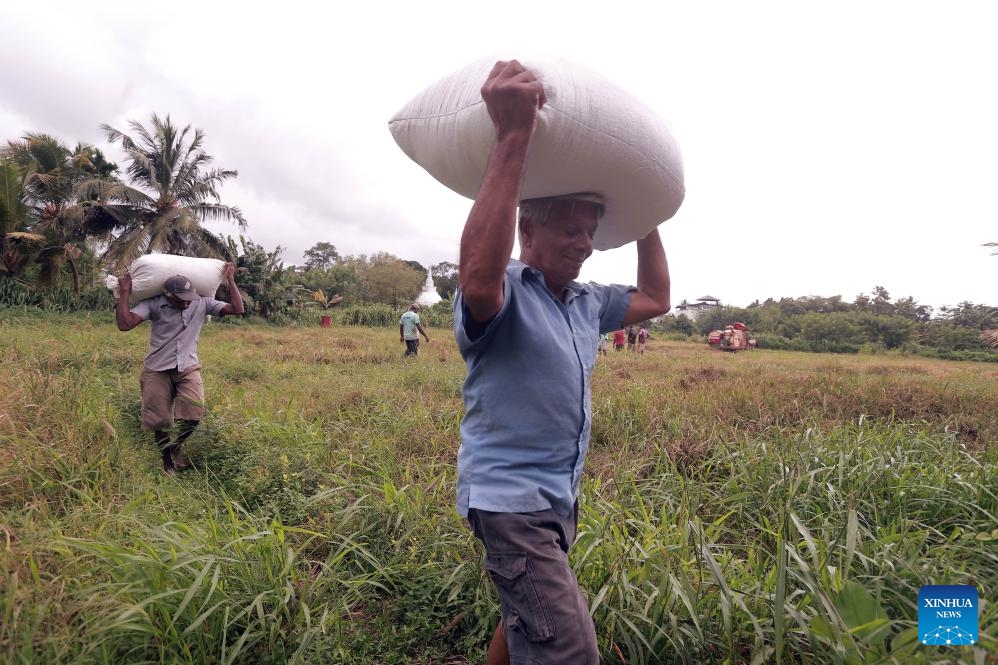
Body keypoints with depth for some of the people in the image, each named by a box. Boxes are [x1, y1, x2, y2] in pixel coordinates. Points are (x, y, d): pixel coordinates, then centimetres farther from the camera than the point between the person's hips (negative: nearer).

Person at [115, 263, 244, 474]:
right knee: (160, 422, 5)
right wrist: (125, 293, -14)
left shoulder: (202, 303, -2)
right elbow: (124, 324, -18)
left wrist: (230, 280, -4)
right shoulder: (153, 304, -7)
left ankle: (177, 446, 17)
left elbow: (237, 309, -7)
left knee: (195, 414, -16)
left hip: (188, 369, 1)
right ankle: (167, 462, 28)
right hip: (157, 371, -1)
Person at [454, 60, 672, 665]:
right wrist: (513, 136, -42)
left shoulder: (587, 303, 8)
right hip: (509, 496, -9)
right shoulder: (504, 292, -17)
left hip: (559, 497, 9)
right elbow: (479, 277, -42)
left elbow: (656, 299, 21)